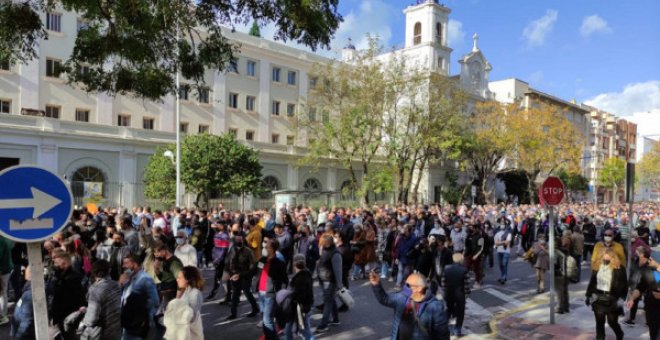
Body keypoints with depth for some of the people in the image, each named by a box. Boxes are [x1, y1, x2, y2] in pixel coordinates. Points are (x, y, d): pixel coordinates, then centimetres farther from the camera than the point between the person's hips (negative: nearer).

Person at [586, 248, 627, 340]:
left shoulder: (619, 268, -9)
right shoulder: (597, 266, 2)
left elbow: (624, 285, -7)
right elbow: (592, 282, 9)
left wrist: (621, 298, -13)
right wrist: (589, 295, 10)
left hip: (612, 300, -3)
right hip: (598, 299, 3)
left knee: (612, 322, 7)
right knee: (599, 322, 8)